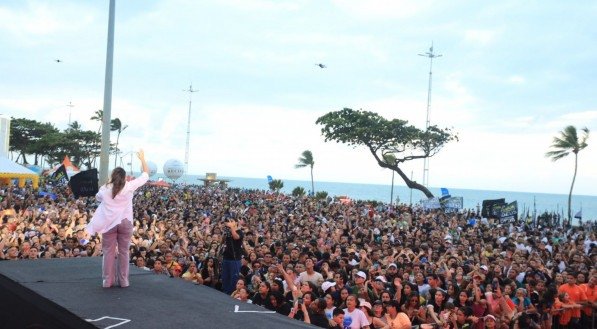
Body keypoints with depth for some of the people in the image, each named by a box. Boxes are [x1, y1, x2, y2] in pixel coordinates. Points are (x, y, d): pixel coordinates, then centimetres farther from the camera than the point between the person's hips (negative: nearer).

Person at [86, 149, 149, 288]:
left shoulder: (104, 189, 0)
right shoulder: (129, 186, -6)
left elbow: (98, 197, 25)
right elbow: (146, 174, 5)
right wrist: (142, 158, 16)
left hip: (109, 223, 1)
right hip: (125, 222, -1)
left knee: (109, 252, 7)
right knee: (124, 252, 7)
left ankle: (107, 281, 9)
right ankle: (123, 281, 10)